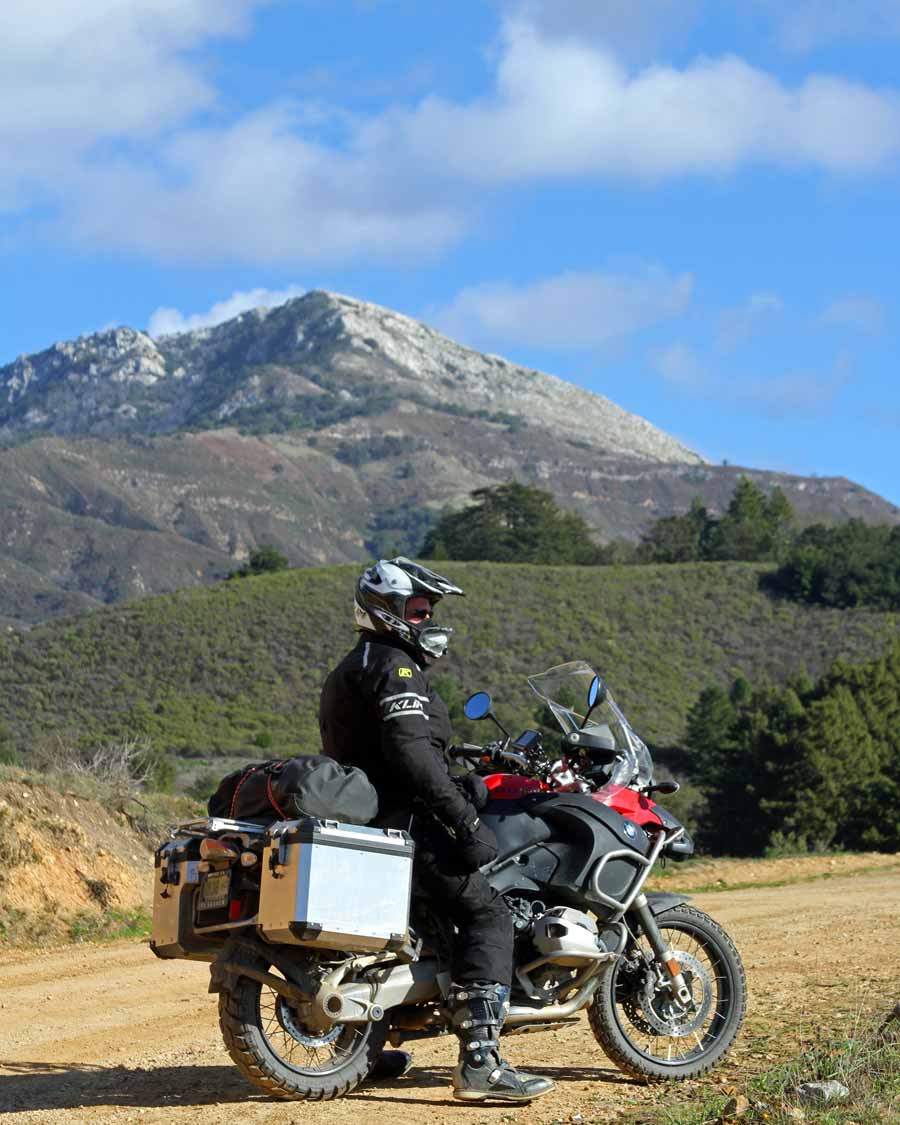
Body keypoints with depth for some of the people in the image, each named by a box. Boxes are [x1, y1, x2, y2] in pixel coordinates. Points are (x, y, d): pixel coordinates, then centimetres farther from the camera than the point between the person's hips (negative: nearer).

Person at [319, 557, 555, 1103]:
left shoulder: (350, 670, 22)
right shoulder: (394, 666, -11)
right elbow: (410, 751, -25)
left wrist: (458, 787, 24)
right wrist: (466, 821, -25)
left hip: (362, 820, 11)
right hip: (403, 823, -11)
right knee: (487, 914, -14)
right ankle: (480, 1061, -24)